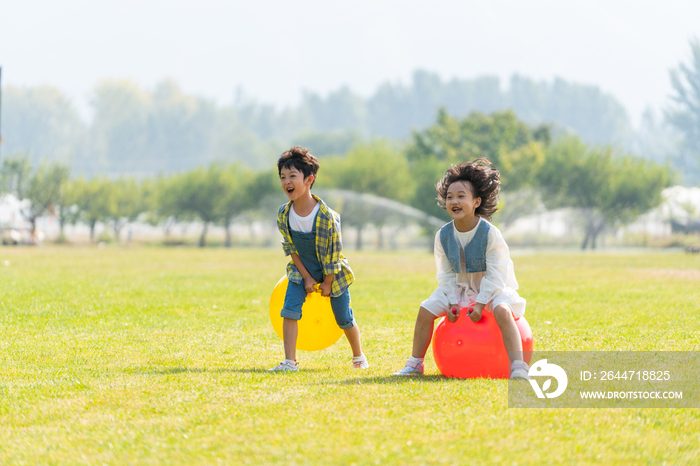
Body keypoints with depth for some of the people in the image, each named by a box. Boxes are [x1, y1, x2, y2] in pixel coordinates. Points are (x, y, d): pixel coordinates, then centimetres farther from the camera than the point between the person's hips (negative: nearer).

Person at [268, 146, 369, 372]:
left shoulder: (326, 216, -29)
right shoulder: (284, 215, -15)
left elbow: (333, 252, -18)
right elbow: (291, 249, -4)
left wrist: (328, 283, -11)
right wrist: (306, 278, -7)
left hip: (332, 272, -3)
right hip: (302, 271, 3)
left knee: (344, 318, 7)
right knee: (289, 310, -14)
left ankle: (358, 356, 32)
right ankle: (290, 362, -10)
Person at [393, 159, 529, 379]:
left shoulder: (490, 234, -21)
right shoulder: (443, 235, -7)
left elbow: (495, 275, -19)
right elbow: (446, 275, 1)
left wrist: (480, 304, -25)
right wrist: (451, 303, -12)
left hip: (493, 288, -5)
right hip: (460, 288, 5)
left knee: (502, 310, -36)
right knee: (426, 310, -11)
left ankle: (518, 367, -40)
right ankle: (415, 364, 5)